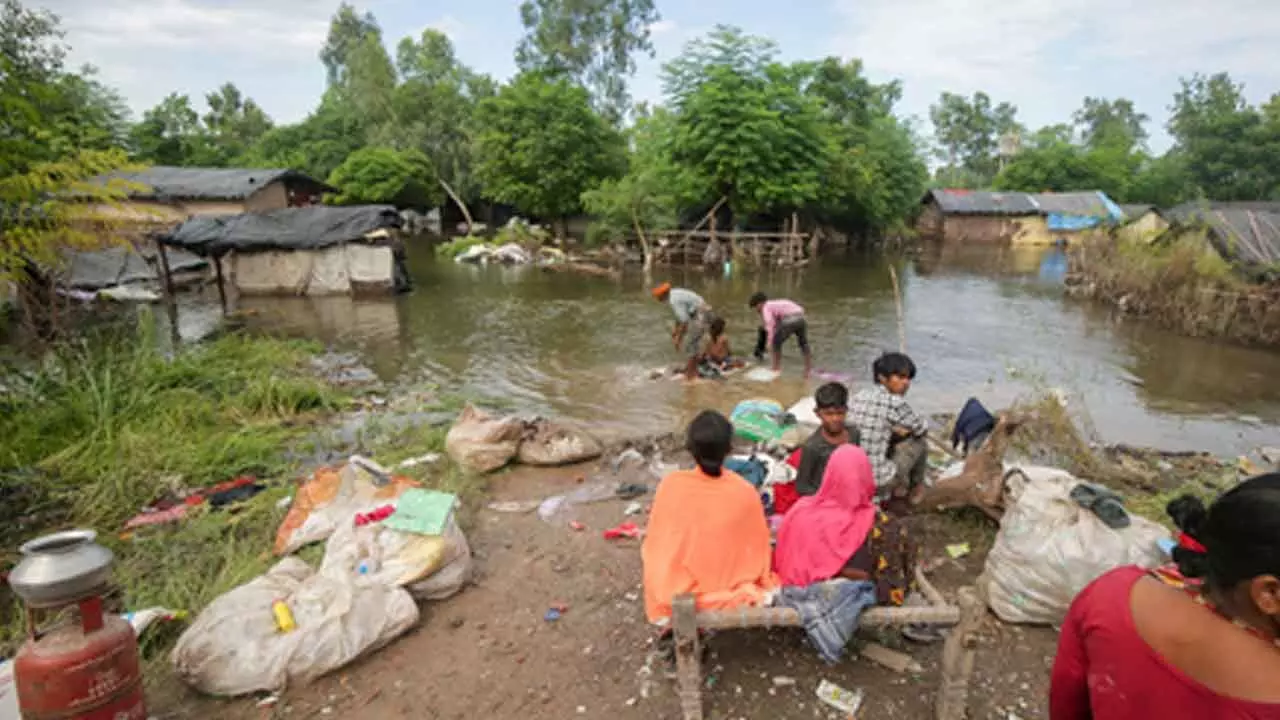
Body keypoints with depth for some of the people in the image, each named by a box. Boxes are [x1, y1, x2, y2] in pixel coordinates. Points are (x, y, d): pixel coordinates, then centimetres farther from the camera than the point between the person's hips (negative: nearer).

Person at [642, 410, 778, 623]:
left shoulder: (670, 485, -20)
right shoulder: (745, 491, -21)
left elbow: (654, 544, -6)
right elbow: (759, 547, -7)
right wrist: (750, 583, 14)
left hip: (677, 592, -1)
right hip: (731, 591, 1)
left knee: (647, 550, 30)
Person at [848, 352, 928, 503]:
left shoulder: (859, 396, 5)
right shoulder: (894, 402, -14)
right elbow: (922, 428, 4)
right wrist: (900, 430, 21)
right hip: (878, 481, -6)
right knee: (919, 442, 14)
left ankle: (898, 487, 35)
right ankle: (916, 487, 36)